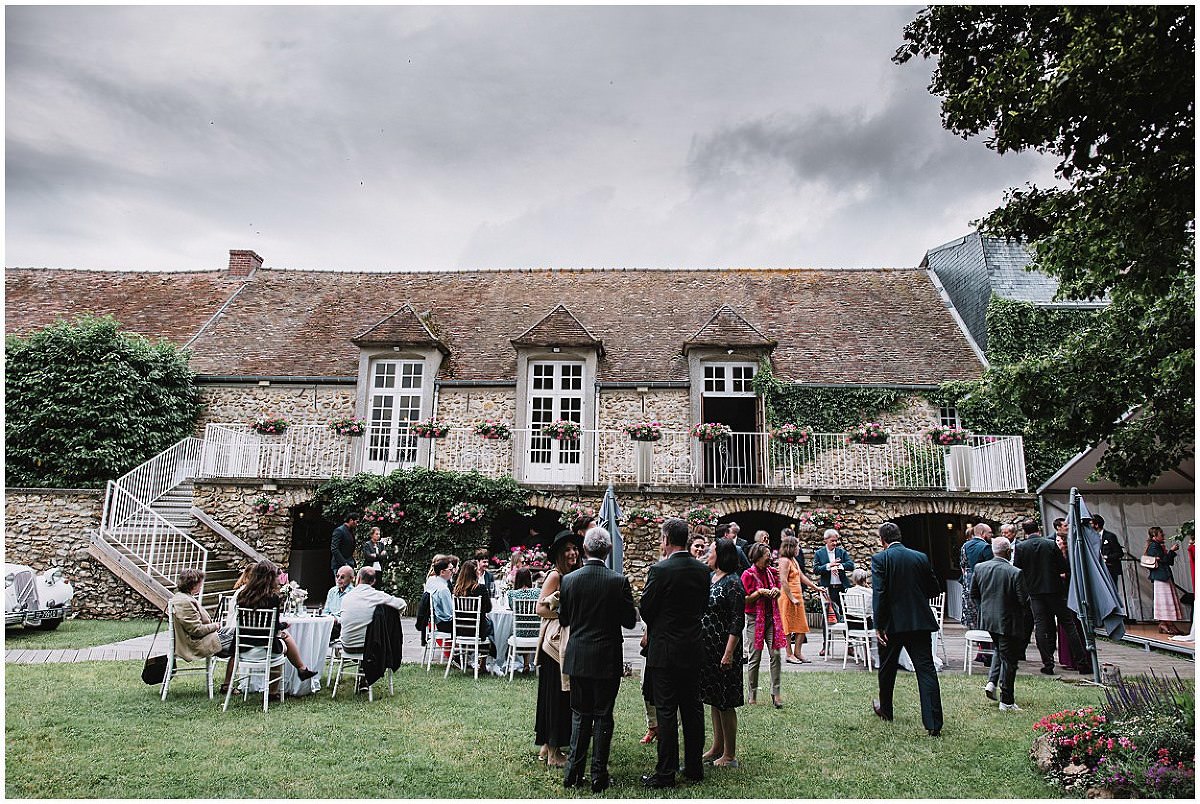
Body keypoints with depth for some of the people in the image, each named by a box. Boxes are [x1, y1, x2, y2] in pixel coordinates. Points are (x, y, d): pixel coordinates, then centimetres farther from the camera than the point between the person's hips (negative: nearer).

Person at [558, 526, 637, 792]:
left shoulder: (568, 580, -6)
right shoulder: (619, 581, -13)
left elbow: (563, 620, 4)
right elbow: (630, 621, -6)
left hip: (578, 658, 2)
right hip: (607, 658, -2)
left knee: (580, 714, 15)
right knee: (603, 716, 8)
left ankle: (573, 773, 18)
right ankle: (598, 776, 14)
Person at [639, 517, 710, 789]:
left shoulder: (660, 570, -17)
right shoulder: (702, 570, 1)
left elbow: (645, 610, -10)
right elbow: (703, 606, 10)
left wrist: (652, 627, 10)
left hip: (665, 650, -6)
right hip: (693, 648, 6)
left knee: (666, 712, 1)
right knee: (692, 709, 15)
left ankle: (666, 774, 8)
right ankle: (694, 767, 25)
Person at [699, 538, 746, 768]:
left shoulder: (732, 583, -14)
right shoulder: (710, 579, 10)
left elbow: (736, 623, -18)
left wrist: (728, 654, -21)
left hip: (723, 651, -8)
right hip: (707, 649, 8)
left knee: (725, 702, 1)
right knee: (713, 699, 16)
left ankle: (730, 755, 12)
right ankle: (717, 748, 28)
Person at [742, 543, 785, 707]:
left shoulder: (772, 572, 9)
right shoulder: (748, 574, -8)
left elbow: (779, 593, 21)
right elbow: (743, 600, -9)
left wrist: (776, 591, -2)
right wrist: (759, 592, -19)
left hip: (771, 617, 5)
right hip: (755, 618, -5)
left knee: (775, 654, -4)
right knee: (755, 658, 1)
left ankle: (776, 694, 4)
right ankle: (753, 695, 13)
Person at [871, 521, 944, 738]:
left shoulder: (880, 559, -8)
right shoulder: (921, 557, 3)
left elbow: (879, 593, -16)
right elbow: (935, 589, 8)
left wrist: (878, 626, -13)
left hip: (892, 622, -2)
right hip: (920, 621, 2)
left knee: (887, 668, 17)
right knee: (926, 670, 1)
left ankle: (885, 709, 34)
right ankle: (934, 724, -5)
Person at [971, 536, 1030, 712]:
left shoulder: (980, 568, -3)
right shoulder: (1015, 573, -19)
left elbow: (973, 594, 5)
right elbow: (1024, 600, -16)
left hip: (987, 619, 5)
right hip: (1009, 622, -5)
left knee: (999, 650, 27)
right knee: (1009, 660, 5)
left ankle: (991, 682, 15)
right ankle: (1007, 701, 11)